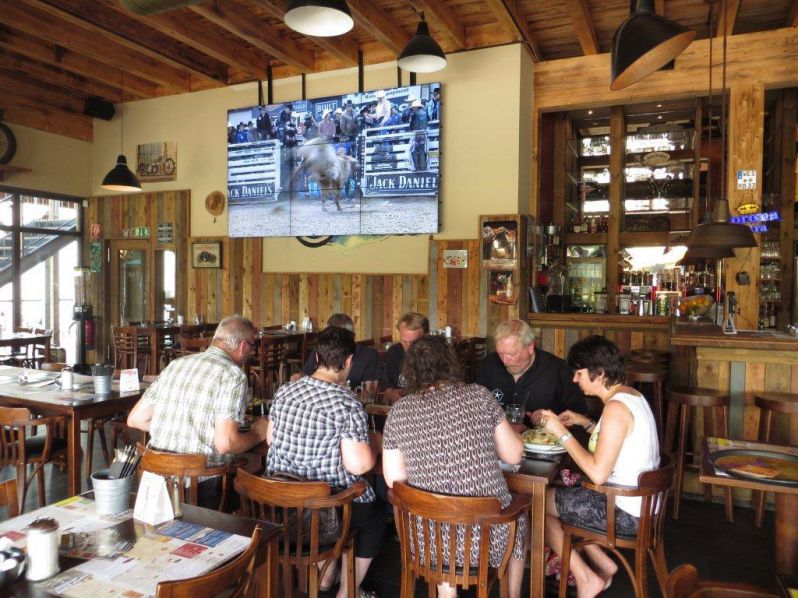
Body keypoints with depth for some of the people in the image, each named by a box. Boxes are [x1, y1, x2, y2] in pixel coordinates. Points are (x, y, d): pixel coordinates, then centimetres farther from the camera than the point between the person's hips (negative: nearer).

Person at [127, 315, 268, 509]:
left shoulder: (175, 364, 8)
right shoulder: (233, 376, -12)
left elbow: (135, 419, 12)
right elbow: (225, 443, -19)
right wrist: (258, 434, 0)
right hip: (202, 485, -7)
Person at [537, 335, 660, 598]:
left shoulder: (616, 407, -25)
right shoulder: (631, 394, 4)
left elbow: (598, 473, -28)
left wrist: (562, 432, -21)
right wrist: (585, 423, 8)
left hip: (626, 513, -10)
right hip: (641, 502, 10)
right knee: (557, 493, 21)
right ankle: (602, 564, 20)